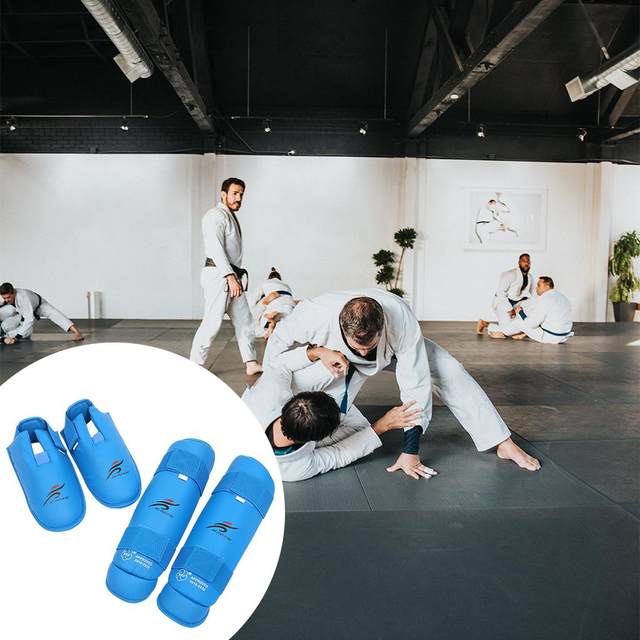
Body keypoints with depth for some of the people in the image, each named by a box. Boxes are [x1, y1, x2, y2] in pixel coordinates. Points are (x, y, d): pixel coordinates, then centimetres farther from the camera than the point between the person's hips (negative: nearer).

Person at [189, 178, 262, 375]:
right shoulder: (215, 215, -9)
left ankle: (251, 363, 17)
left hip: (232, 276, 10)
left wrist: (235, 277, 19)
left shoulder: (231, 217, 21)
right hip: (218, 275, -10)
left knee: (243, 319, 11)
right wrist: (230, 277, -28)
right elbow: (215, 248, -21)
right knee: (212, 321, -11)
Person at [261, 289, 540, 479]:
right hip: (337, 357, 0)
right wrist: (316, 352, -44)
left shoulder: (402, 322, -42)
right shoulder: (313, 316, -43)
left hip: (393, 349, 0)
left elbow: (416, 384, -34)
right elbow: (274, 356, -25)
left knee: (450, 371, -15)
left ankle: (503, 443, -2)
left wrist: (410, 451, -30)